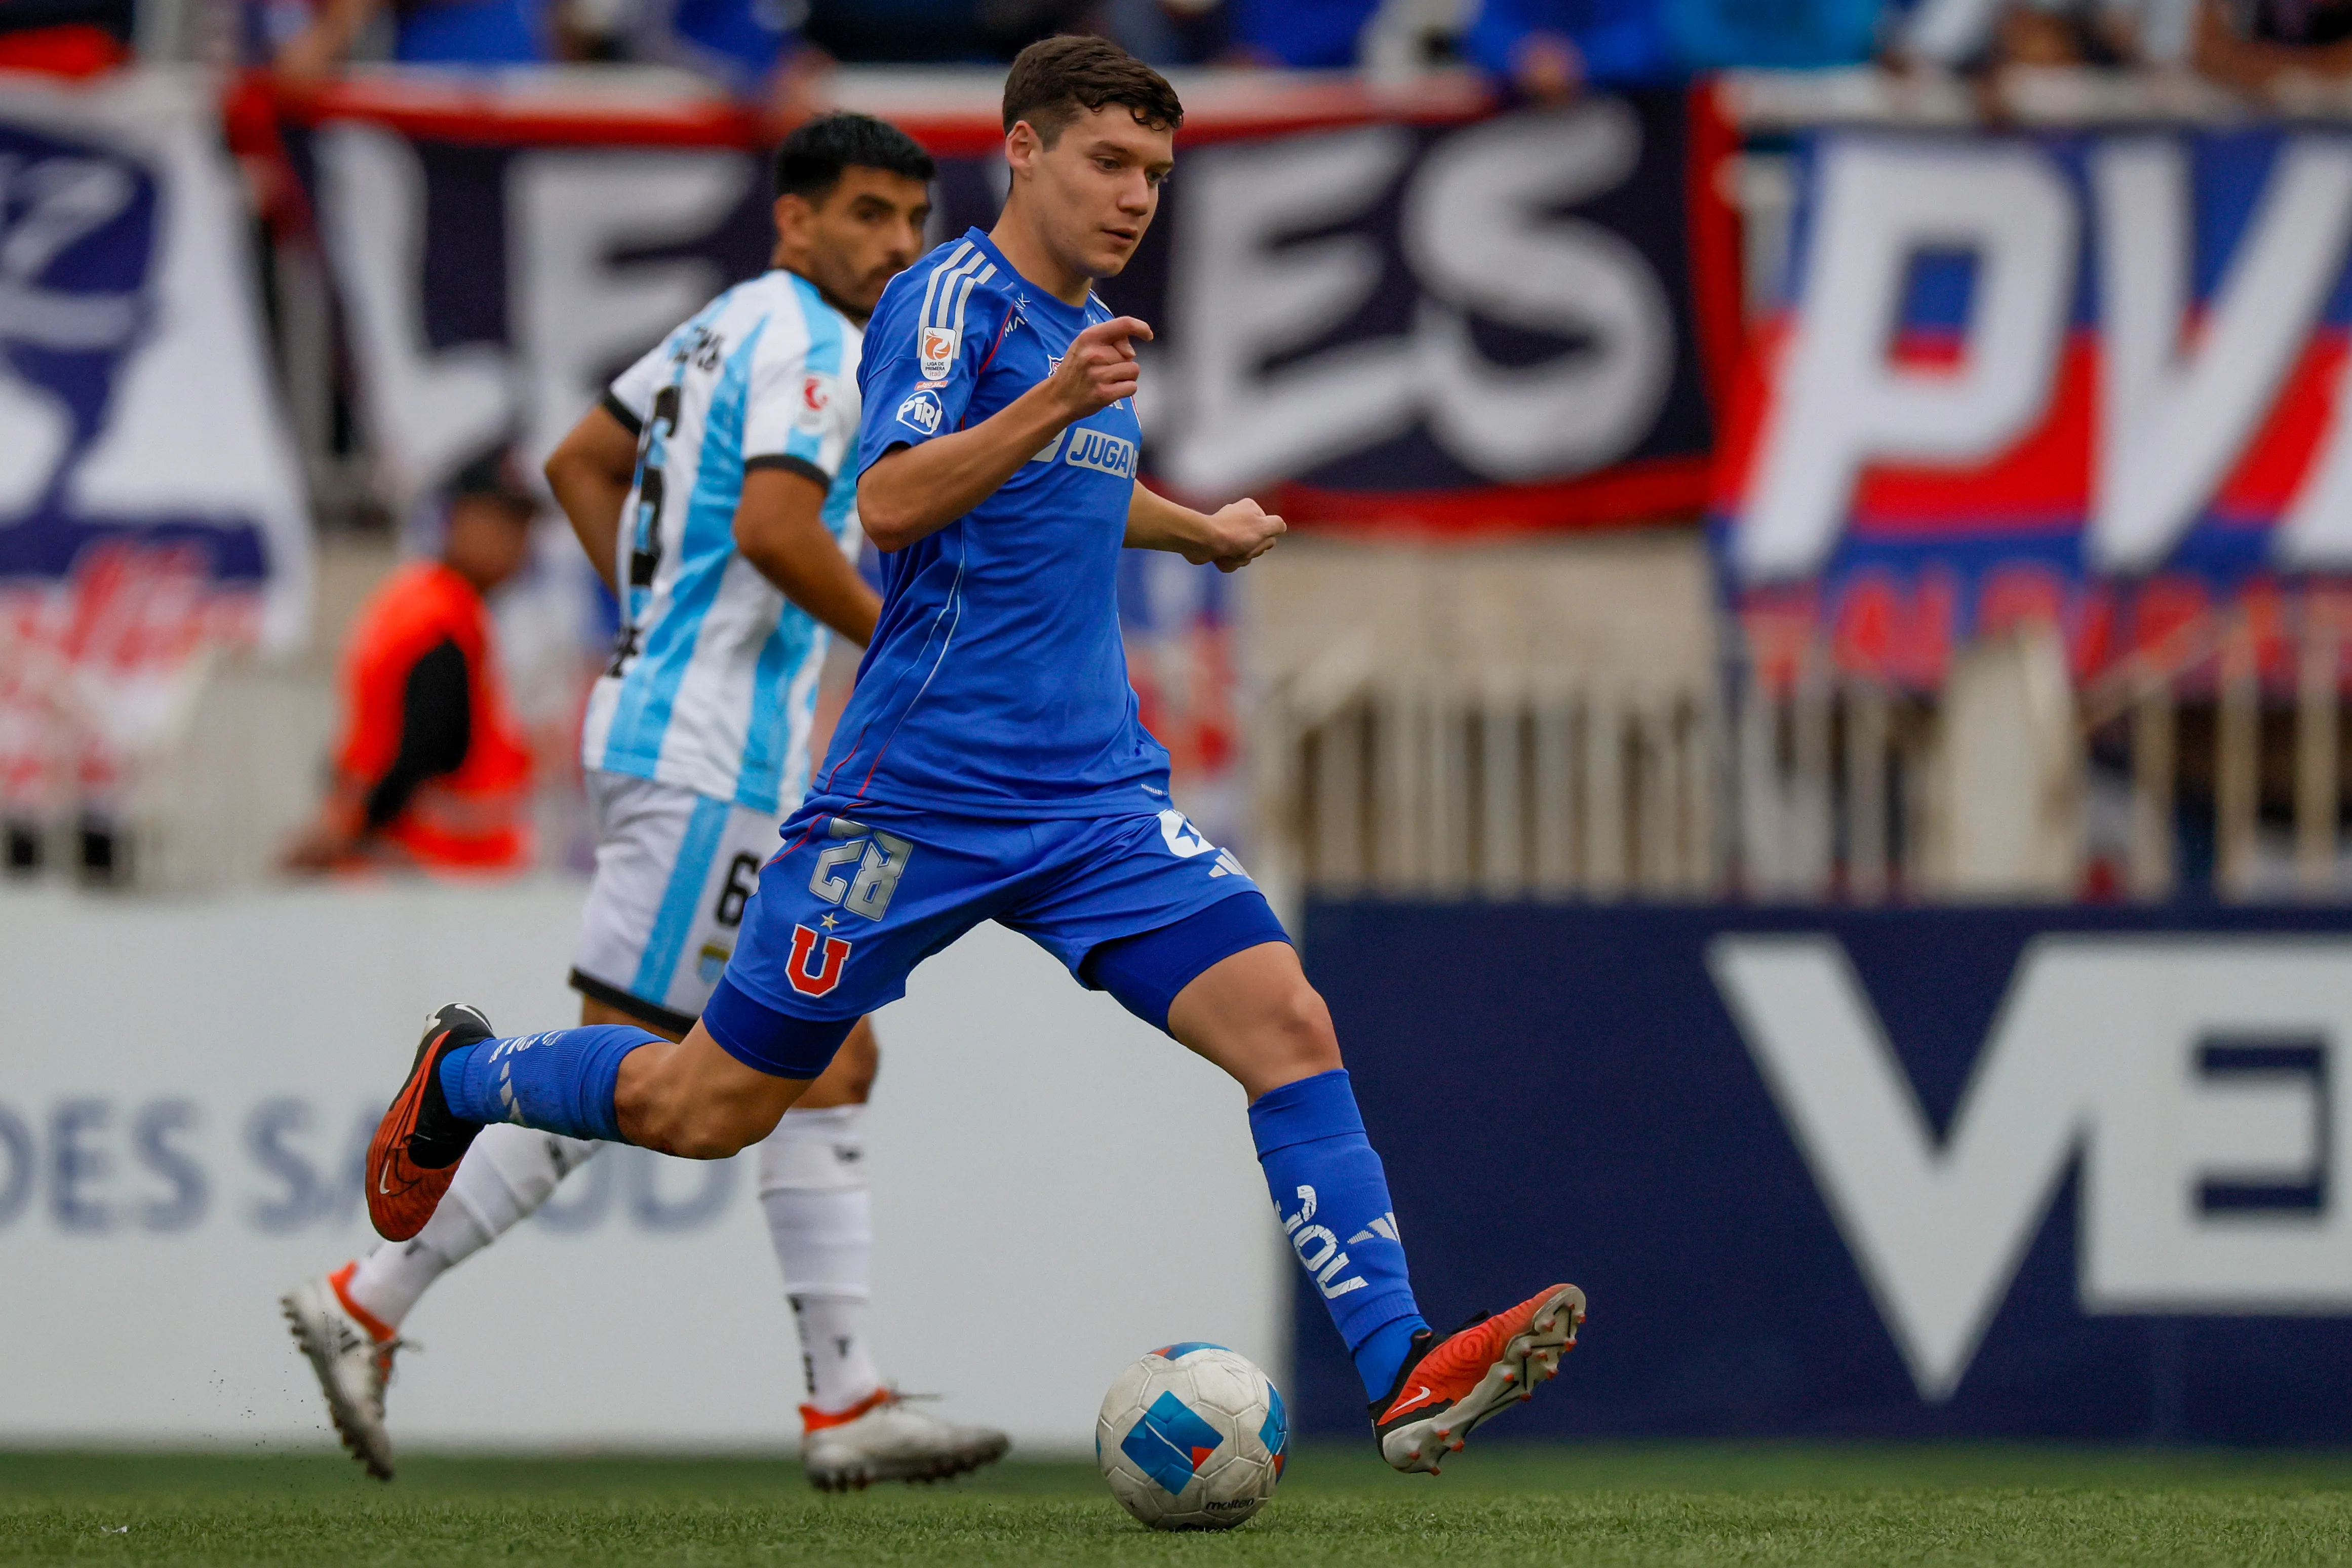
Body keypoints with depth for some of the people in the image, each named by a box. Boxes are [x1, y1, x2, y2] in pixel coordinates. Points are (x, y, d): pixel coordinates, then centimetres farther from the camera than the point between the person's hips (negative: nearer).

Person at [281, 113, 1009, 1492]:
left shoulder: (730, 329, 18)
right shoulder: (808, 342, -12)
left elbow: (581, 463, 25)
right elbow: (773, 526, -26)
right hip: (712, 761, -11)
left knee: (832, 1067, 7)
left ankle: (849, 1404, 5)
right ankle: (369, 1303, -2)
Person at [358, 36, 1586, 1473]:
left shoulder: (1090, 332, 15)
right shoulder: (953, 299, -10)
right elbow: (892, 504, -27)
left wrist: (1193, 529, 36)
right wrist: (1047, 409, -38)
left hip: (1098, 798, 6)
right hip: (922, 796, -6)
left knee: (1288, 1023, -15)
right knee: (706, 1112, 5)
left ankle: (1406, 1375, -21)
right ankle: (460, 1079, 33)